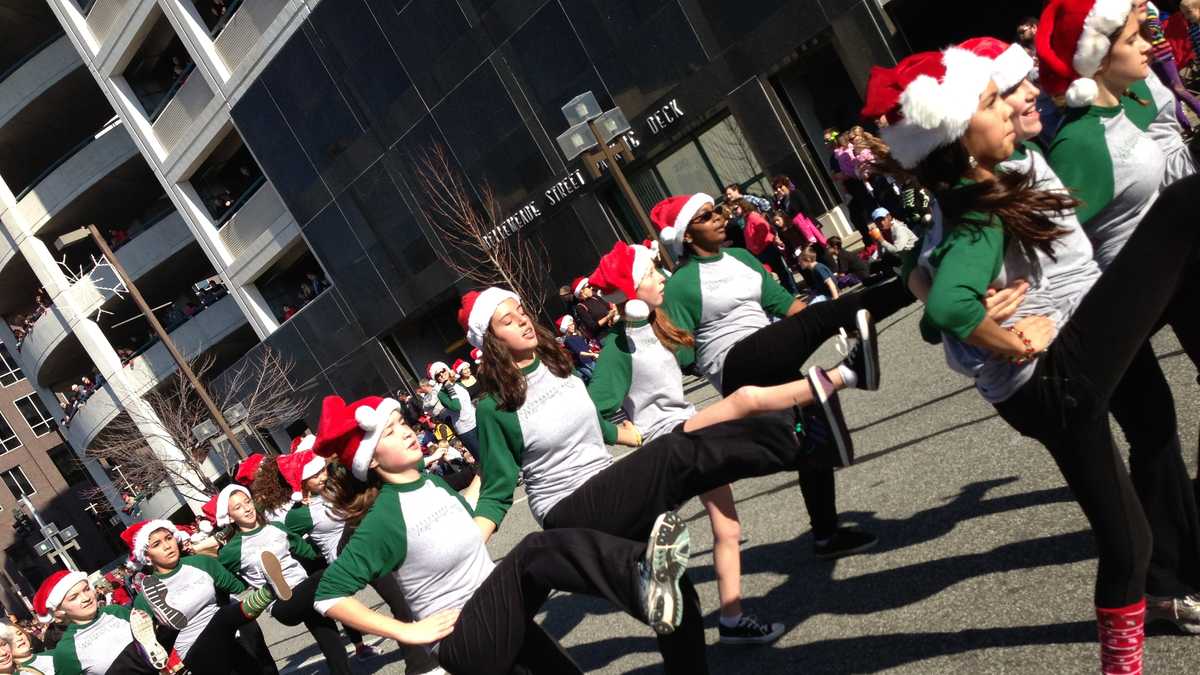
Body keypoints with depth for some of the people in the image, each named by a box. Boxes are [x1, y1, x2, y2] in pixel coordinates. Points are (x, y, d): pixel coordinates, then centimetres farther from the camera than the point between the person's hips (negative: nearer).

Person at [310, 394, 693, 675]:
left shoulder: (428, 480, 7)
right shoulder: (385, 518, -17)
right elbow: (328, 595, -19)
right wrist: (407, 632, -19)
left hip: (494, 616, 9)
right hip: (460, 642, -9)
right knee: (535, 553, -30)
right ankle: (642, 580, -48)